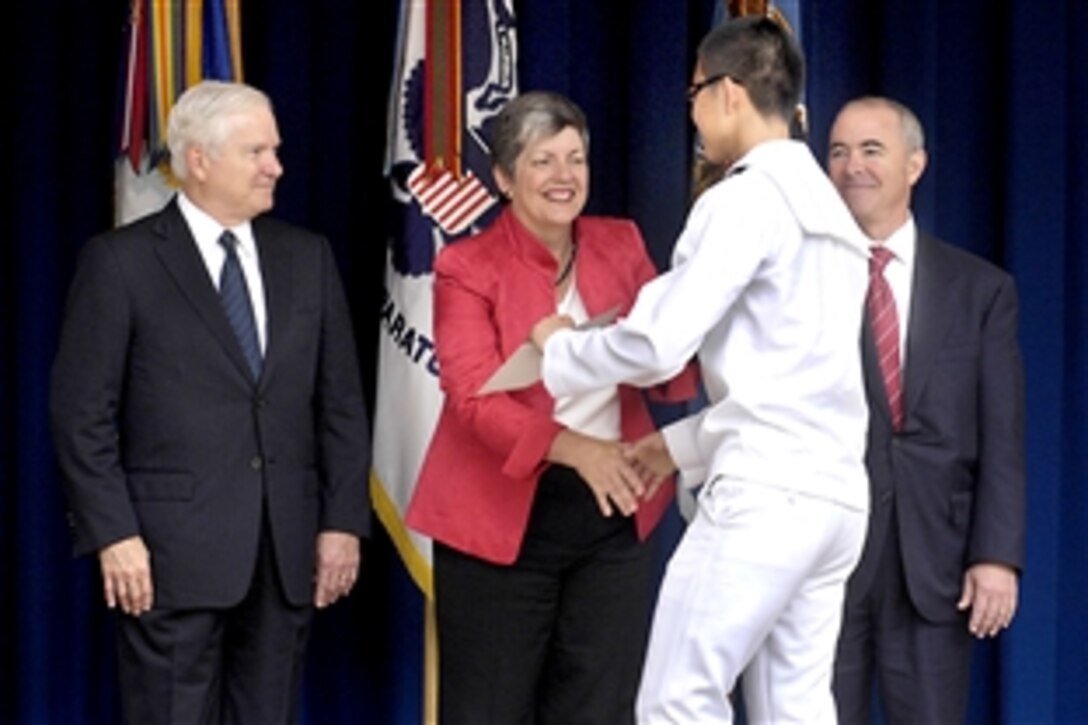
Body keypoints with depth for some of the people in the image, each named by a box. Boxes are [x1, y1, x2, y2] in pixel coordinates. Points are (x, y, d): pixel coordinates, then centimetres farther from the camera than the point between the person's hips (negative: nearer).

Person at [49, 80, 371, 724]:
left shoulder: (307, 257, 10)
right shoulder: (121, 262, -3)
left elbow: (341, 402, 11)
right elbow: (82, 414, -5)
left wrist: (344, 520, 4)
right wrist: (113, 535, -11)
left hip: (288, 548, 4)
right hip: (174, 550, -4)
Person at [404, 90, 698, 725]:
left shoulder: (622, 244, 6)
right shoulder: (467, 267, -7)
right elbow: (476, 398, -19)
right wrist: (574, 448, -35)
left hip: (614, 514, 4)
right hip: (503, 517, -4)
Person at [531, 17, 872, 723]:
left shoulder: (743, 200, -8)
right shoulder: (830, 209, 20)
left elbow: (658, 343, -13)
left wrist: (560, 349, 5)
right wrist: (683, 443, 26)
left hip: (766, 492, -9)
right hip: (834, 493, 9)